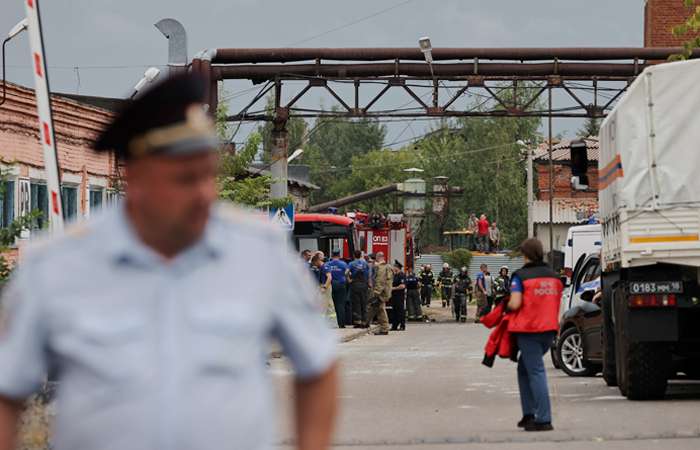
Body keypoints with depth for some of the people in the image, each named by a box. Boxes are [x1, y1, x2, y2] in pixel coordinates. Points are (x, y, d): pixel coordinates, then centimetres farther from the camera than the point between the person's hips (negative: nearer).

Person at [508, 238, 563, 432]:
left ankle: (543, 419, -9)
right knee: (524, 368, 20)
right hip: (549, 329, 6)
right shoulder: (553, 276, 10)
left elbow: (515, 304, -17)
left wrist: (507, 305, 3)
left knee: (536, 372, -4)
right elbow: (556, 303, 14)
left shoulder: (521, 276, -10)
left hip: (529, 329, -6)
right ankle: (529, 414, 18)